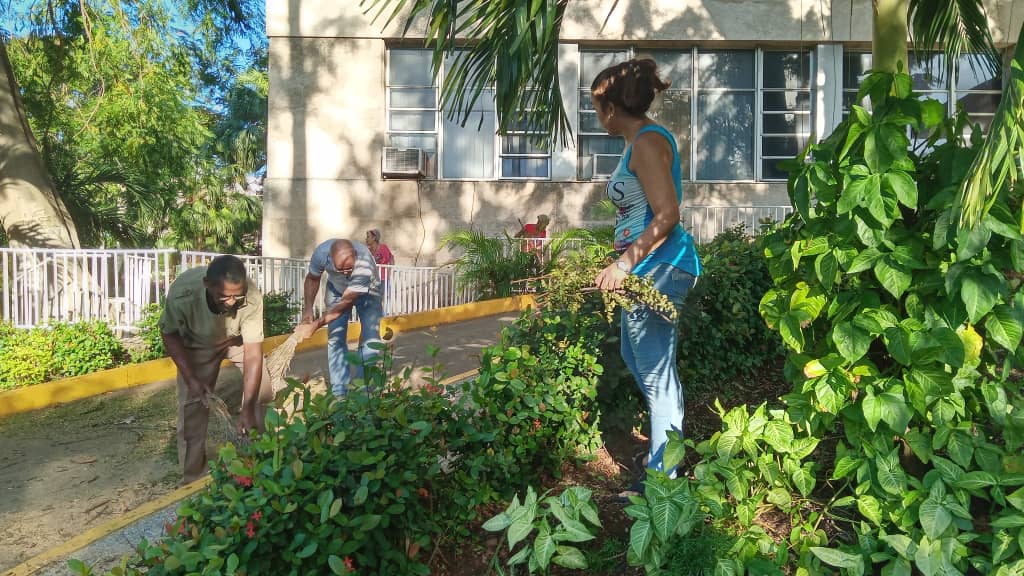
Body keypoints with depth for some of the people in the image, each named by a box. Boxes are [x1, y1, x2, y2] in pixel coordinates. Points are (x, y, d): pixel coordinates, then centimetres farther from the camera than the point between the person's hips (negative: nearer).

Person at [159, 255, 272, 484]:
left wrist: (248, 408, -37)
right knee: (192, 403, -4)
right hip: (196, 345, 0)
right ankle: (193, 475, 13)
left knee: (263, 388, -10)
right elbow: (169, 334, -17)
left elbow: (253, 354, -35)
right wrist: (190, 377, -22)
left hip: (237, 339, 1)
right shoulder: (182, 293, -39)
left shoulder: (251, 297, -40)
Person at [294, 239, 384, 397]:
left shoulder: (365, 265, -42)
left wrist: (315, 325, -35)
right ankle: (339, 393, 0)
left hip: (367, 292, -2)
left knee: (371, 339, -13)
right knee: (335, 338, -7)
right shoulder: (321, 253, -33)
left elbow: (345, 302, -35)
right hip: (336, 289, 2)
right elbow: (312, 279, -9)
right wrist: (308, 309, -19)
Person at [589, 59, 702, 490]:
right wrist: (625, 263, 24)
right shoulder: (641, 141, 16)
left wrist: (623, 265, -23)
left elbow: (667, 215, -23)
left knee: (655, 371, -2)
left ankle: (661, 482, 12)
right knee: (636, 357, 25)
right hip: (648, 269, 11)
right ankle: (670, 436, 42)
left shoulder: (647, 142, -14)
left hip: (658, 268, -11)